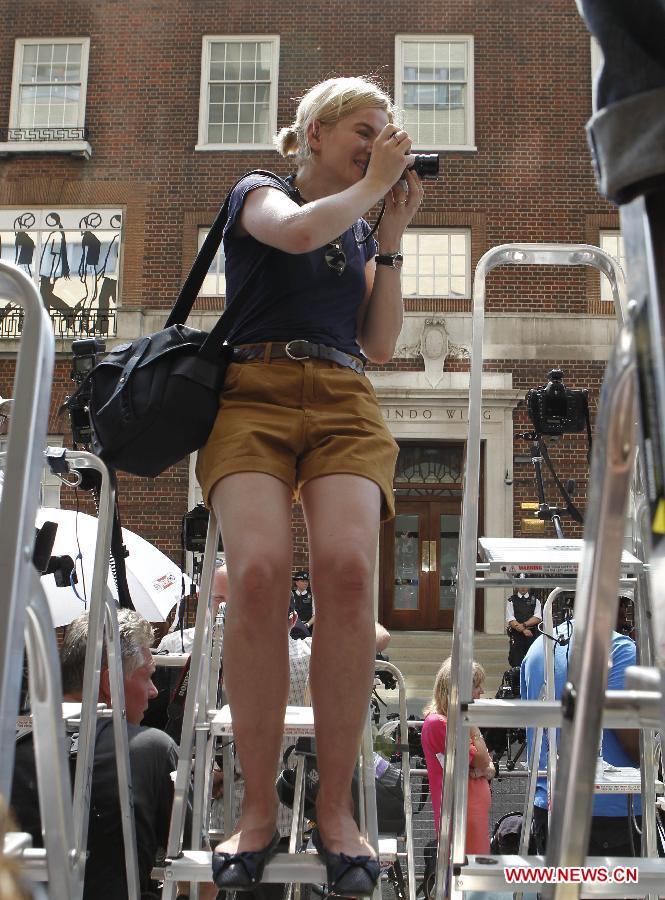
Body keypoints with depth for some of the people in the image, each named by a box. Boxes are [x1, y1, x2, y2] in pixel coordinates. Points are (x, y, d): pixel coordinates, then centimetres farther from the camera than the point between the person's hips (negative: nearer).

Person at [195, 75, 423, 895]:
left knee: (346, 569, -26)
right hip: (254, 395, -3)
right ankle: (257, 810, -15)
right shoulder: (256, 193, 15)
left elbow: (380, 346, 16)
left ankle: (336, 808, -16)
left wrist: (392, 232, 15)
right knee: (260, 573, -28)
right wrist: (373, 183, 4)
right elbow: (295, 232, -11)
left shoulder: (360, 232, 27)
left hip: (344, 405, 3)